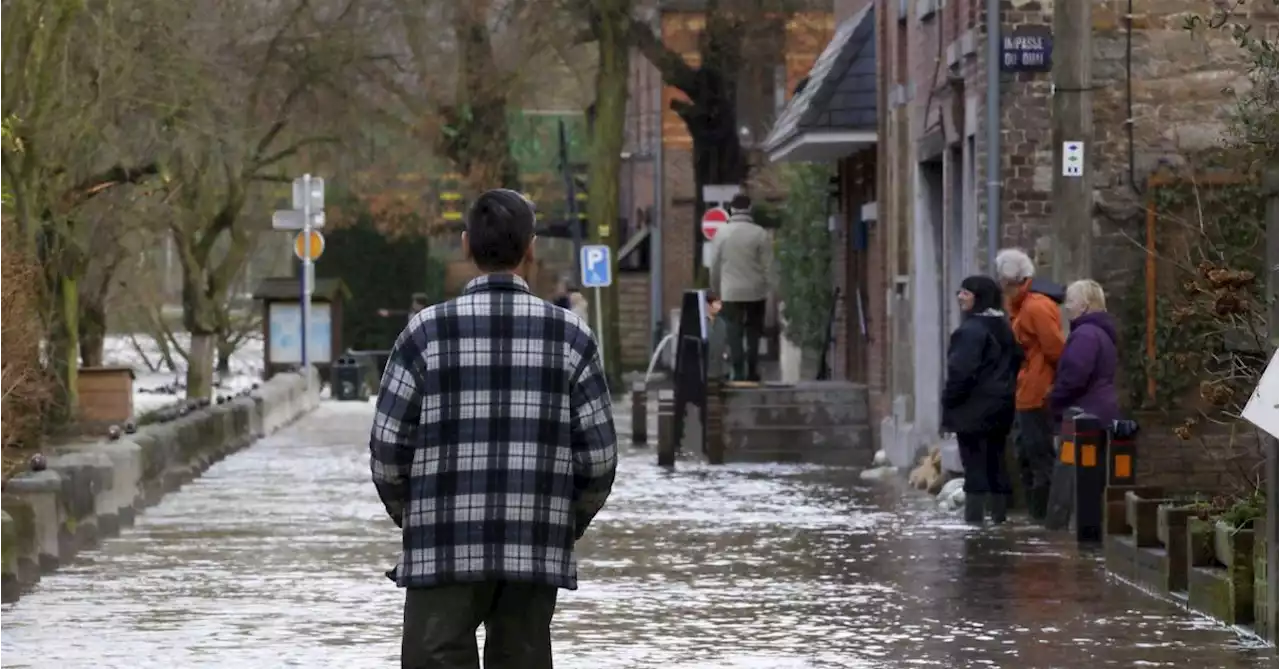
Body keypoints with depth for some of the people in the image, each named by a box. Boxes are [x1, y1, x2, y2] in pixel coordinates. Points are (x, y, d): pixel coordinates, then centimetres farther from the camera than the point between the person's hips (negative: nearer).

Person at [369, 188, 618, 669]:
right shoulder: (569, 335, 2)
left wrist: (410, 519, 15)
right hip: (536, 552, 2)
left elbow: (388, 447, -2)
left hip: (446, 552, -2)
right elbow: (598, 454, 1)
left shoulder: (427, 332, -2)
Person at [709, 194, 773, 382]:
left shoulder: (722, 233, -3)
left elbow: (715, 264, 3)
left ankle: (738, 373, -3)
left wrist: (715, 288, 15)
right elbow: (768, 265, -6)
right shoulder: (760, 234, -7)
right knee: (753, 332, 11)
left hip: (731, 291, 0)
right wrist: (770, 288, 2)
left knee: (734, 333, 3)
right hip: (755, 291, 0)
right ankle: (752, 372, 11)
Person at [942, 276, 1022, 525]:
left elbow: (961, 371, -21)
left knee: (974, 461, -7)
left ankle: (974, 515, -9)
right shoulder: (1003, 327, 13)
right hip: (1001, 404, 9)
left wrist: (949, 401, -12)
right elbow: (1016, 361, 18)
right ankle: (999, 513, 15)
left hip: (974, 406, -9)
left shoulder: (971, 329, -16)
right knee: (995, 460, 12)